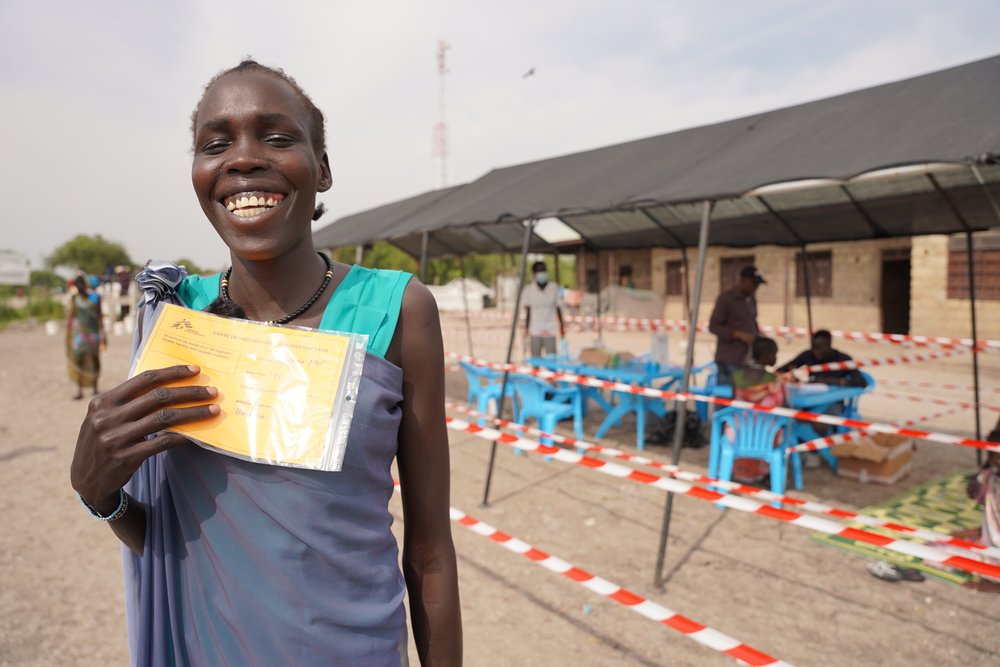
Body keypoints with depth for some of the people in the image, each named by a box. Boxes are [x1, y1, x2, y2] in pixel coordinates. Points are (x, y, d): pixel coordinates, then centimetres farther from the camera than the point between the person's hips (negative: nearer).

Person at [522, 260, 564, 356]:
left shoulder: (554, 288, -1)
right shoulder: (529, 290, -3)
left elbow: (558, 309, 5)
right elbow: (528, 311, 2)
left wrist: (562, 327, 7)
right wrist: (526, 329, 1)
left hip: (550, 331, 0)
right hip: (534, 331, 0)